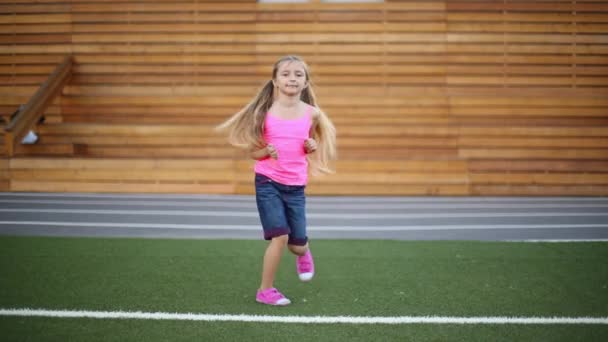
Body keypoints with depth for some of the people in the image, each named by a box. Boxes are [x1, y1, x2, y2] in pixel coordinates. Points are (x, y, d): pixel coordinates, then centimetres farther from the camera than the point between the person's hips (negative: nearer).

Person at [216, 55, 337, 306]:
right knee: (280, 236, -13)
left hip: (296, 186, 2)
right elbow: (253, 152, 1)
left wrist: (313, 147, -8)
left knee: (297, 245, 7)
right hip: (268, 182, -2)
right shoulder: (265, 112, -6)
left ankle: (303, 254, 47)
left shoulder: (312, 114, -1)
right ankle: (265, 290, 7)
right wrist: (266, 151, -20)